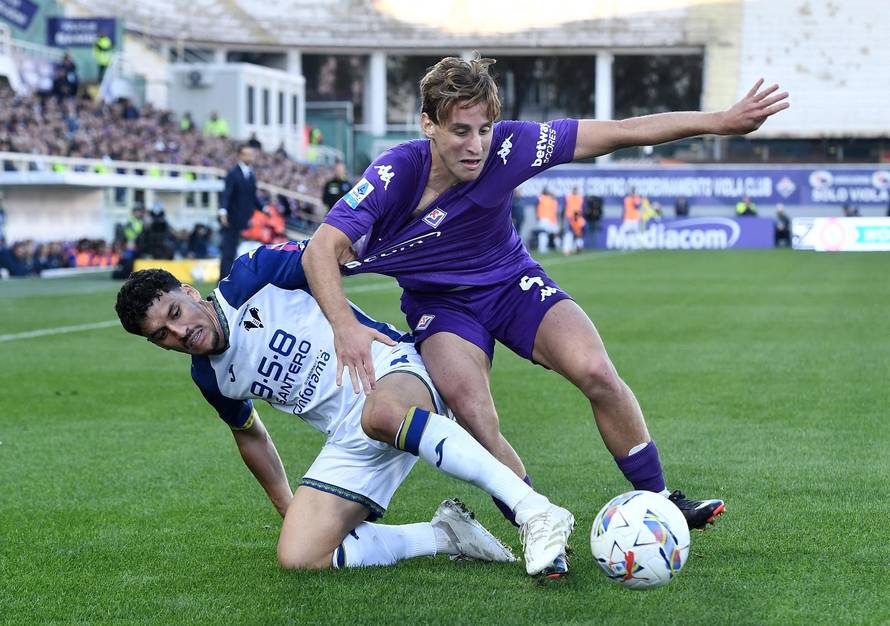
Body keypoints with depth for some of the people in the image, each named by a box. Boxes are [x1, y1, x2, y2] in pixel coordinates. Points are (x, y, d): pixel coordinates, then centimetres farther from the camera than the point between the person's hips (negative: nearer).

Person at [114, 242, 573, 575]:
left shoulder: (253, 275, -6)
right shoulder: (209, 377, 11)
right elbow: (250, 433, 28)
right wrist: (286, 507, 30)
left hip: (394, 373, -6)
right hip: (349, 441, 6)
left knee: (379, 415, -43)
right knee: (297, 557, -14)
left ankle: (536, 512, -44)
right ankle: (446, 536, -7)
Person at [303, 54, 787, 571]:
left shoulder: (508, 147, -25)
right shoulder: (394, 175, -29)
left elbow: (620, 133, -20)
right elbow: (322, 250, -34)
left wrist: (722, 121, -22)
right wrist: (345, 326, -51)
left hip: (513, 283, 2)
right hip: (440, 304, -2)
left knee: (597, 373, -20)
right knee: (474, 417, -27)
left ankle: (657, 501, 1)